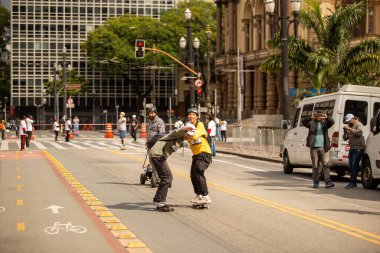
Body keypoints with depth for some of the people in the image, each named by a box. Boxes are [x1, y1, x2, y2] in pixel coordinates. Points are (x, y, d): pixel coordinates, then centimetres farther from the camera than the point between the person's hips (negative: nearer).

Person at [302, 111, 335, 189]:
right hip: (314, 147, 0)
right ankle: (316, 182, 12)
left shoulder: (324, 123, 12)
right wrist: (311, 118, -28)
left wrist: (326, 118, -26)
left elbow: (332, 122, -4)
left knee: (326, 164, -8)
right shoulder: (311, 123, 7)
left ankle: (328, 182, -11)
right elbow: (303, 122, -9)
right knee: (315, 166, 5)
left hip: (323, 147, 0)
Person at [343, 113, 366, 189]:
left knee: (354, 165, -14)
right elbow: (345, 138, 18)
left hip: (359, 148, -8)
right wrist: (345, 131, 0)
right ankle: (352, 183, 12)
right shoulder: (349, 126, 16)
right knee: (350, 166, 7)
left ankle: (353, 183, -16)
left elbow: (359, 132, -25)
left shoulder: (358, 124, -4)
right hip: (352, 148, 8)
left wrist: (349, 129, -23)